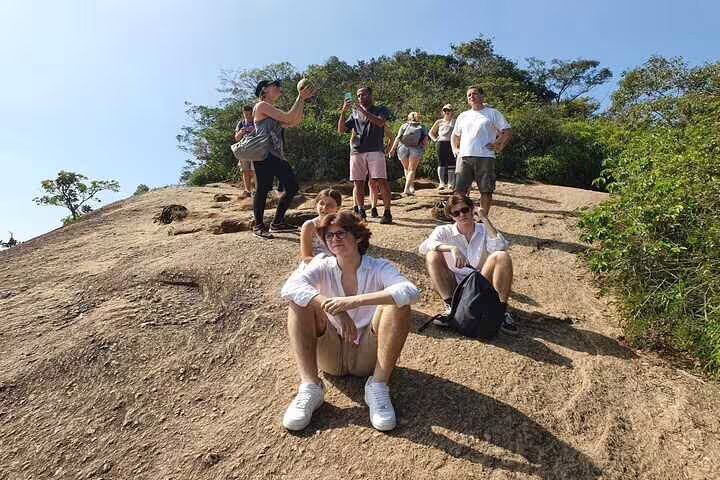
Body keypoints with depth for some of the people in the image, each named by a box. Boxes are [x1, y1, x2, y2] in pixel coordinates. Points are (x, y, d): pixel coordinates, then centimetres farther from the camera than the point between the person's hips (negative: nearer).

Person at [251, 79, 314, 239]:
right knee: (263, 189, -6)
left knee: (292, 187, 7)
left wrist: (302, 99, 12)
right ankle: (259, 226, 6)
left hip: (277, 155, 9)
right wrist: (300, 98, -6)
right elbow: (289, 117, -14)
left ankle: (277, 223, 16)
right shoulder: (262, 105, -4)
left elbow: (295, 122, 15)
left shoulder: (274, 110, 24)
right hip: (264, 155, -9)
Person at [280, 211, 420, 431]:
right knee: (302, 300, -18)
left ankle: (378, 387, -19)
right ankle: (310, 386, -21)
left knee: (397, 304, -24)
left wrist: (355, 301, -39)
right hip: (331, 356, 2)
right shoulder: (323, 268, -3)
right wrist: (334, 308, -38)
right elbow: (289, 287, -24)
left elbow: (411, 291, -29)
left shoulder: (379, 268, -7)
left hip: (368, 357, -1)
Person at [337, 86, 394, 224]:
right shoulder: (355, 114, 22)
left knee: (381, 181, -14)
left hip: (375, 150, -4)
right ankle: (361, 211, 15)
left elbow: (380, 122, -11)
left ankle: (387, 212, -8)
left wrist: (362, 110, -15)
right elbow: (341, 130, 13)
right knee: (357, 182, 2)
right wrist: (343, 112, -1)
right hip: (357, 151, 4)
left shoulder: (381, 110, 13)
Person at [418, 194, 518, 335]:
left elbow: (500, 247, -16)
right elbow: (423, 247, -18)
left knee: (502, 256, -23)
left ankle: (502, 311, -18)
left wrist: (485, 219, -12)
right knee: (432, 255, -22)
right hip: (455, 287, 0)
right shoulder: (444, 231, 4)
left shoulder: (485, 230, 8)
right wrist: (452, 248, -32)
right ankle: (451, 306, -23)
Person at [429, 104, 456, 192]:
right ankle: (442, 183, -1)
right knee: (441, 163, -3)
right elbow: (431, 132, 24)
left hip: (451, 144, -2)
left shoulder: (455, 121, 12)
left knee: (451, 163, -4)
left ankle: (451, 183, 0)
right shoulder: (439, 122, 17)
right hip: (441, 144, 2)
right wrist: (435, 139, 10)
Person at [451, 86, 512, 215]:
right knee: (459, 190, -2)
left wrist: (499, 147, -3)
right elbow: (455, 135, 30)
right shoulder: (463, 116, 21)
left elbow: (507, 132, 8)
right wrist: (455, 149, 14)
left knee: (486, 191, 0)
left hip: (485, 157, -3)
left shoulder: (493, 113, 9)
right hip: (463, 157, 3)